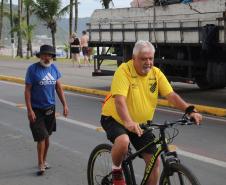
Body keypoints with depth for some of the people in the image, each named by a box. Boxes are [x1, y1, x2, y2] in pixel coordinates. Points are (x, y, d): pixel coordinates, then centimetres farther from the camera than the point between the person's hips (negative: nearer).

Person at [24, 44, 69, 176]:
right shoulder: (32, 69, -11)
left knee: (47, 136, 14)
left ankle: (44, 160, 30)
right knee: (41, 137, -7)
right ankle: (41, 165, 4)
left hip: (50, 108, 5)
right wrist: (29, 110, -16)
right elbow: (27, 90, -11)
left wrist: (65, 105, 5)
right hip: (37, 110, -5)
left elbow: (59, 88, 10)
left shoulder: (54, 68, 4)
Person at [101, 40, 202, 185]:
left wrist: (190, 110, -27)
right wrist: (128, 122, -48)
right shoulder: (124, 70, -20)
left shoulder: (156, 73, -4)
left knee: (155, 161, 0)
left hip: (140, 124, 5)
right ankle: (116, 169, -5)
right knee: (123, 141, -35)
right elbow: (119, 99, -32)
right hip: (115, 119, -5)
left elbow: (171, 95, -11)